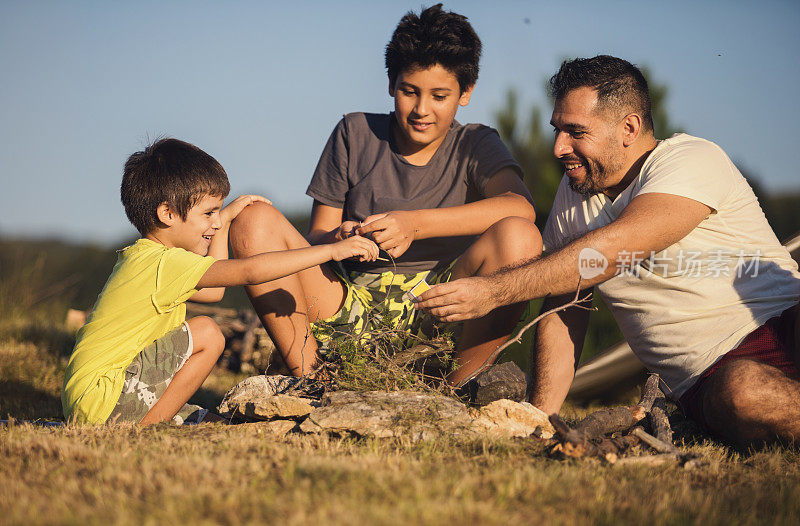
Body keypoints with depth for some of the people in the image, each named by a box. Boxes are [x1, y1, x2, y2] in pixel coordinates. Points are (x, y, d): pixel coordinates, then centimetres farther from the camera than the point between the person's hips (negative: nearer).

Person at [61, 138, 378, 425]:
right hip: (98, 402, -10)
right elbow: (250, 271, -26)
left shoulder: (141, 260, 16)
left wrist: (225, 219, 26)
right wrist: (333, 250, -24)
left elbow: (213, 291, 27)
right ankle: (148, 427, -11)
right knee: (207, 335, -14)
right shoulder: (166, 263, -17)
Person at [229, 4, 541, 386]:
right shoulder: (355, 135, 12)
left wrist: (416, 224, -26)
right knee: (253, 220, -16)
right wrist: (338, 240, -16)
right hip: (352, 306, 2)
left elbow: (520, 207, -16)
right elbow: (316, 235, 10)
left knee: (518, 238, -28)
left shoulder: (475, 146, 7)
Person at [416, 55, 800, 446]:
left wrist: (493, 291, -26)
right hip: (708, 379, 4)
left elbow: (613, 248, -24)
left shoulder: (693, 161, -10)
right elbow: (561, 314, 12)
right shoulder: (573, 192, 11)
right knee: (739, 389, -35)